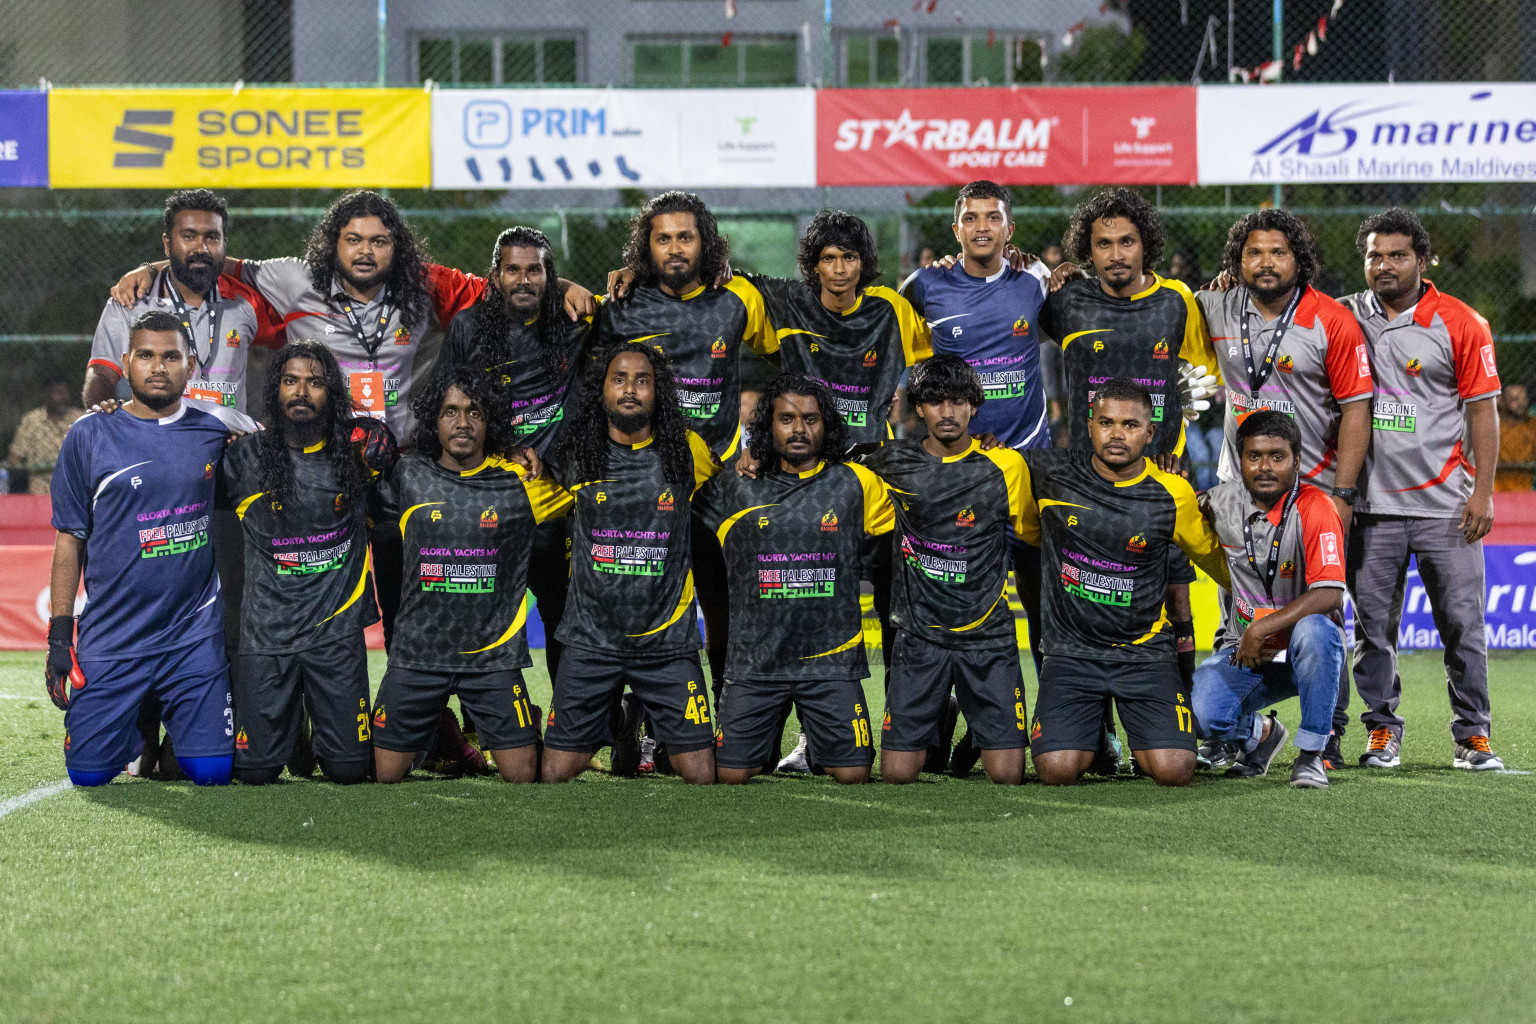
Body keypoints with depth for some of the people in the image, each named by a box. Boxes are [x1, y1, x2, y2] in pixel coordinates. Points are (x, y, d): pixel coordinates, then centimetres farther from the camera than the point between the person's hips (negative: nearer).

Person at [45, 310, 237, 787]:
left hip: (196, 635, 1)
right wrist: (59, 635, -1)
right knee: (89, 772, -4)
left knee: (212, 772, -8)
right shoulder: (90, 437, 0)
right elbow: (69, 541, 2)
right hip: (112, 637, -1)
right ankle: (139, 725, 30)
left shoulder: (215, 435, 6)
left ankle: (174, 724, 27)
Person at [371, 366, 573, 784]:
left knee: (523, 776, -3)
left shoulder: (519, 482, -2)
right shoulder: (407, 478, 1)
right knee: (384, 774, 5)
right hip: (416, 655, 1)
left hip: (494, 657, -1)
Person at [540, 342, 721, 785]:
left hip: (667, 642, 0)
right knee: (556, 774, 0)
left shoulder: (687, 453, 1)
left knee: (702, 776, -3)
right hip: (590, 641, 0)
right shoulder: (577, 457, 2)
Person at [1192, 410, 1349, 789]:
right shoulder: (1223, 501, -1)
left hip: (1306, 653, -3)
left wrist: (1261, 629, -27)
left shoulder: (1314, 508, -16)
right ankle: (1260, 733, 14)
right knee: (1202, 712, -25)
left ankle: (1311, 754, -22)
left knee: (1313, 630, -39)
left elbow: (1329, 595, -25)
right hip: (1246, 651, 4)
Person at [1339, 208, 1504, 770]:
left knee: (1461, 621, -1)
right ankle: (1382, 729, 15)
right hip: (1372, 505, 2)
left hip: (1445, 504, -2)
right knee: (1373, 622, 4)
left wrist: (1483, 490, -7)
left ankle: (1472, 735, 7)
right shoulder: (1345, 317, 7)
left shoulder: (1461, 324, 1)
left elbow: (1482, 411, 1)